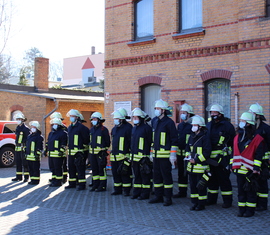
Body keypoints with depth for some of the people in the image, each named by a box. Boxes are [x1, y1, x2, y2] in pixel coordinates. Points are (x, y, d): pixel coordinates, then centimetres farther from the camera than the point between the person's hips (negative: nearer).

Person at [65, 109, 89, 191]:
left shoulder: (81, 127, -11)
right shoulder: (69, 127, 15)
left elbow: (86, 138, -10)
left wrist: (84, 146, -3)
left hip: (79, 152, -8)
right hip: (70, 152, 8)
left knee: (80, 169, -4)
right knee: (71, 168, 14)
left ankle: (82, 185, 1)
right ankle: (72, 183, 24)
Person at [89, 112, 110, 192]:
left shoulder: (104, 129, -8)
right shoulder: (91, 129, 13)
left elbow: (108, 141, -5)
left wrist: (105, 150, -6)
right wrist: (89, 149, 17)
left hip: (101, 153, -7)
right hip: (92, 152, 7)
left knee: (101, 169, -2)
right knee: (94, 169, 11)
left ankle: (102, 186, 4)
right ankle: (95, 185, 20)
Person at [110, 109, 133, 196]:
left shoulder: (128, 127, -8)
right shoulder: (114, 129, 16)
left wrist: (131, 152, -13)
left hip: (124, 156, -8)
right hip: (114, 156, 8)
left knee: (125, 174, -3)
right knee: (115, 173, 12)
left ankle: (126, 190, 6)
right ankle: (117, 189, 22)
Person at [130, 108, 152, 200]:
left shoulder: (146, 128, -10)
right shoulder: (134, 128, 16)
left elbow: (151, 142, -11)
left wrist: (148, 155, -11)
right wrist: (131, 154, 20)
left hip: (143, 157, -8)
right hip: (135, 157, 8)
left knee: (145, 176, 0)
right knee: (137, 176, 14)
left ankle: (145, 194, 6)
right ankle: (137, 193, 22)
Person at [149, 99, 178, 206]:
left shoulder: (169, 122, -9)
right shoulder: (154, 121, 13)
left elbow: (174, 139, -10)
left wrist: (173, 155, -14)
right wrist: (152, 152, 20)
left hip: (165, 155, -7)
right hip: (156, 154, 7)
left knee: (166, 175, -1)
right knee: (156, 175, 12)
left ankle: (168, 198, 7)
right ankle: (158, 196, 22)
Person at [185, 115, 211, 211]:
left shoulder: (205, 137, -11)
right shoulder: (191, 137, 11)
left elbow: (207, 152, -14)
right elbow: (187, 148, 20)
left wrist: (196, 160, -18)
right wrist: (189, 157, 1)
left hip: (201, 166, -7)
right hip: (191, 166, 7)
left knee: (201, 186, 1)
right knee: (193, 185, 12)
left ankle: (202, 204, 12)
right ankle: (194, 203, 22)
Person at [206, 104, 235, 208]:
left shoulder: (227, 125, -4)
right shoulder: (209, 125, 13)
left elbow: (233, 142, -4)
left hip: (223, 158, -6)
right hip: (210, 158, 6)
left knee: (223, 179, -1)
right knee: (212, 179, 13)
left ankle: (227, 200, 9)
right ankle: (211, 199, 25)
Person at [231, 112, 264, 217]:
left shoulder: (257, 139, -8)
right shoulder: (237, 137, 12)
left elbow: (259, 155, -10)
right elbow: (234, 153, 19)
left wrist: (256, 168, -15)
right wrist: (232, 165, 15)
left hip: (250, 171, -6)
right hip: (239, 169, 6)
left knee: (251, 191, 3)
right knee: (241, 190, 12)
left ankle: (250, 210, 12)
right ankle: (241, 209, 20)